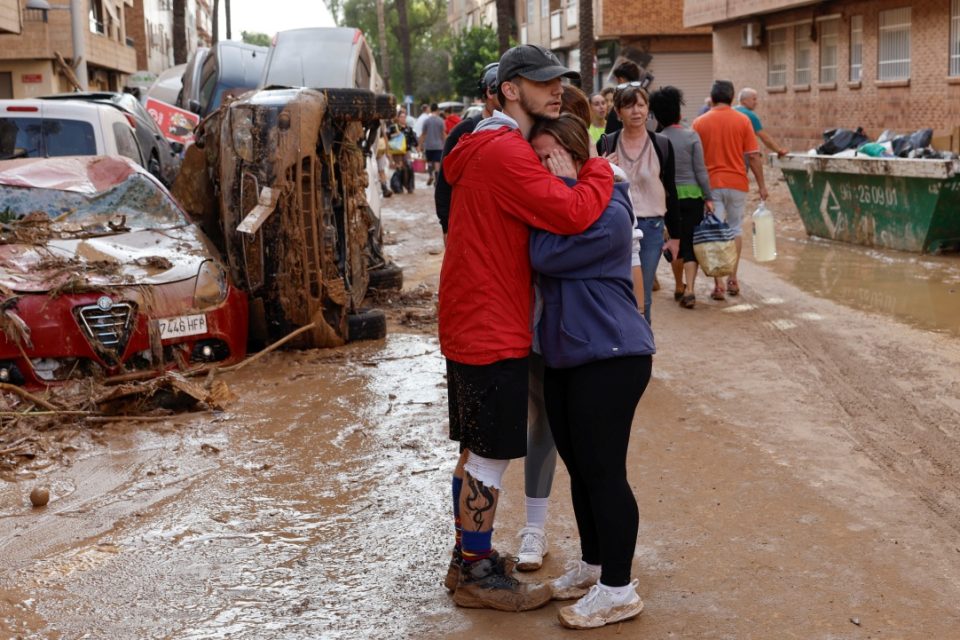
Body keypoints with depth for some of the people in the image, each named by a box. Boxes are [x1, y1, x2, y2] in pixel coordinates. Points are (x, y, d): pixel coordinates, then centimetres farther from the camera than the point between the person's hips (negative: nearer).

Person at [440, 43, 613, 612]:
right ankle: (479, 577, 12)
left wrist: (564, 181, 1)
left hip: (475, 325, 11)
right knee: (490, 457, 0)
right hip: (492, 331, -11)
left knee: (477, 451, 19)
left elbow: (544, 214, 18)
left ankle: (469, 555, 32)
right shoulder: (506, 153, -19)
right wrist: (598, 169, -10)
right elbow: (574, 215, -27)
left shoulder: (496, 149, 16)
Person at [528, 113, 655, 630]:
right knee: (578, 467, 16)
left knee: (602, 470, -5)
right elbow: (538, 258, 10)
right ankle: (592, 564, 31)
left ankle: (618, 588, 5)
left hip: (610, 358, -9)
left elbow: (545, 256, -21)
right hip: (564, 355, 9)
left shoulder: (609, 215, -15)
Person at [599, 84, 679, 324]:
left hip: (651, 227, 0)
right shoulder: (606, 145, 1)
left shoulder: (662, 145, 3)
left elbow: (670, 191, 7)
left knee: (643, 299, 6)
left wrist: (675, 234, 7)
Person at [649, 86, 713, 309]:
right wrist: (708, 197, 1)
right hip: (692, 195, -2)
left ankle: (679, 288, 25)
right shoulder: (691, 136, -7)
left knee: (676, 241, 16)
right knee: (691, 243, 0)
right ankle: (689, 290, -13)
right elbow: (700, 170, -6)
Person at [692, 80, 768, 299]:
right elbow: (753, 156, -4)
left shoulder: (700, 122, -1)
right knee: (735, 228, 17)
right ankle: (733, 279, 18)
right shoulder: (742, 121, -3)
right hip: (737, 182, 1)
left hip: (711, 183, 0)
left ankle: (718, 284, -4)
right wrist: (761, 185, 4)